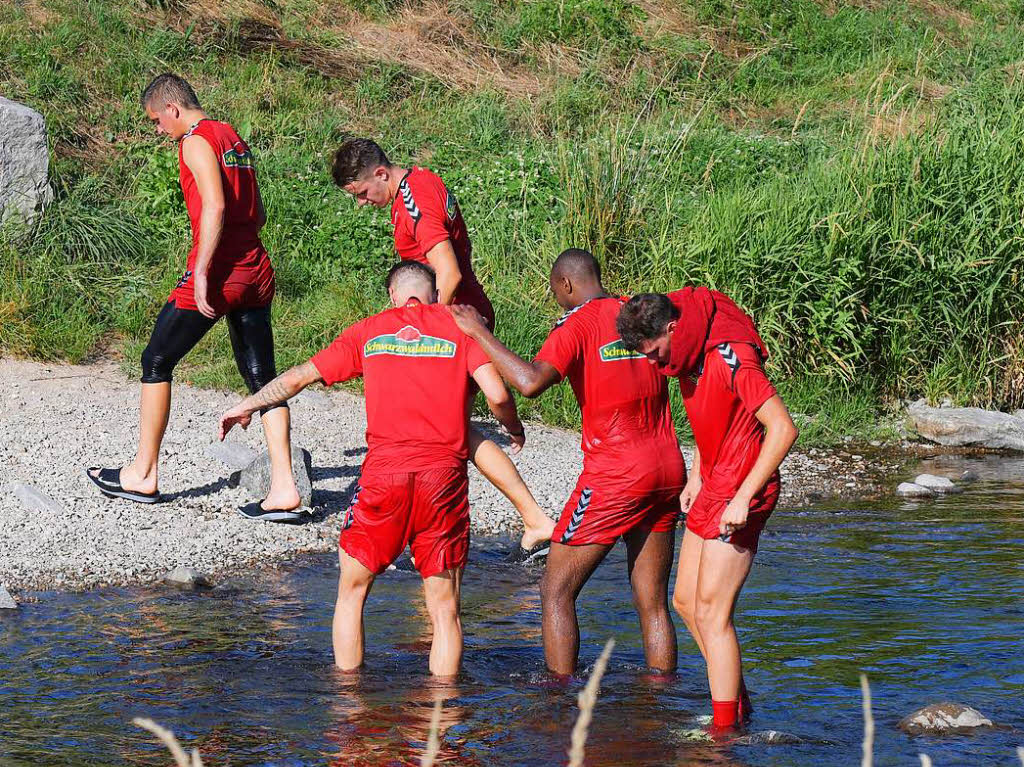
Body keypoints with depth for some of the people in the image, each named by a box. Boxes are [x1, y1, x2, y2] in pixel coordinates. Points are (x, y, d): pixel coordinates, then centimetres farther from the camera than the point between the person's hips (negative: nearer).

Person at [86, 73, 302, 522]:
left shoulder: (196, 141, -8)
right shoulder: (234, 138, 18)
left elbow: (214, 207, -20)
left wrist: (201, 272, -22)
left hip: (217, 274, -8)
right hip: (255, 272, 8)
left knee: (157, 363, 8)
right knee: (262, 378, 5)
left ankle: (144, 475, 15)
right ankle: (284, 489, -2)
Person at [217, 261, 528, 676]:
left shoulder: (368, 332, 14)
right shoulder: (459, 326, 9)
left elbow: (297, 378, 18)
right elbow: (497, 395, -4)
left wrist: (247, 405, 34)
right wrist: (515, 429, 18)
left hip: (383, 472, 1)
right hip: (444, 472, -1)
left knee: (352, 591, 17)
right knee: (444, 609, 6)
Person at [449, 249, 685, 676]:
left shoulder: (577, 325, -8)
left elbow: (530, 382, -23)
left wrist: (479, 332, -15)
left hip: (614, 473, -6)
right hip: (669, 469, 7)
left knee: (556, 592, 2)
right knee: (652, 602, 12)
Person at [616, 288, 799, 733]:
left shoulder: (732, 358, -24)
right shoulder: (689, 354, 5)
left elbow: (782, 429, -26)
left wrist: (743, 498, -26)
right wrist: (697, 477, 15)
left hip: (740, 494, -10)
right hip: (713, 487, 10)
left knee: (711, 612, -10)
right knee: (686, 600, 14)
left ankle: (724, 730, -6)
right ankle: (739, 705, 24)